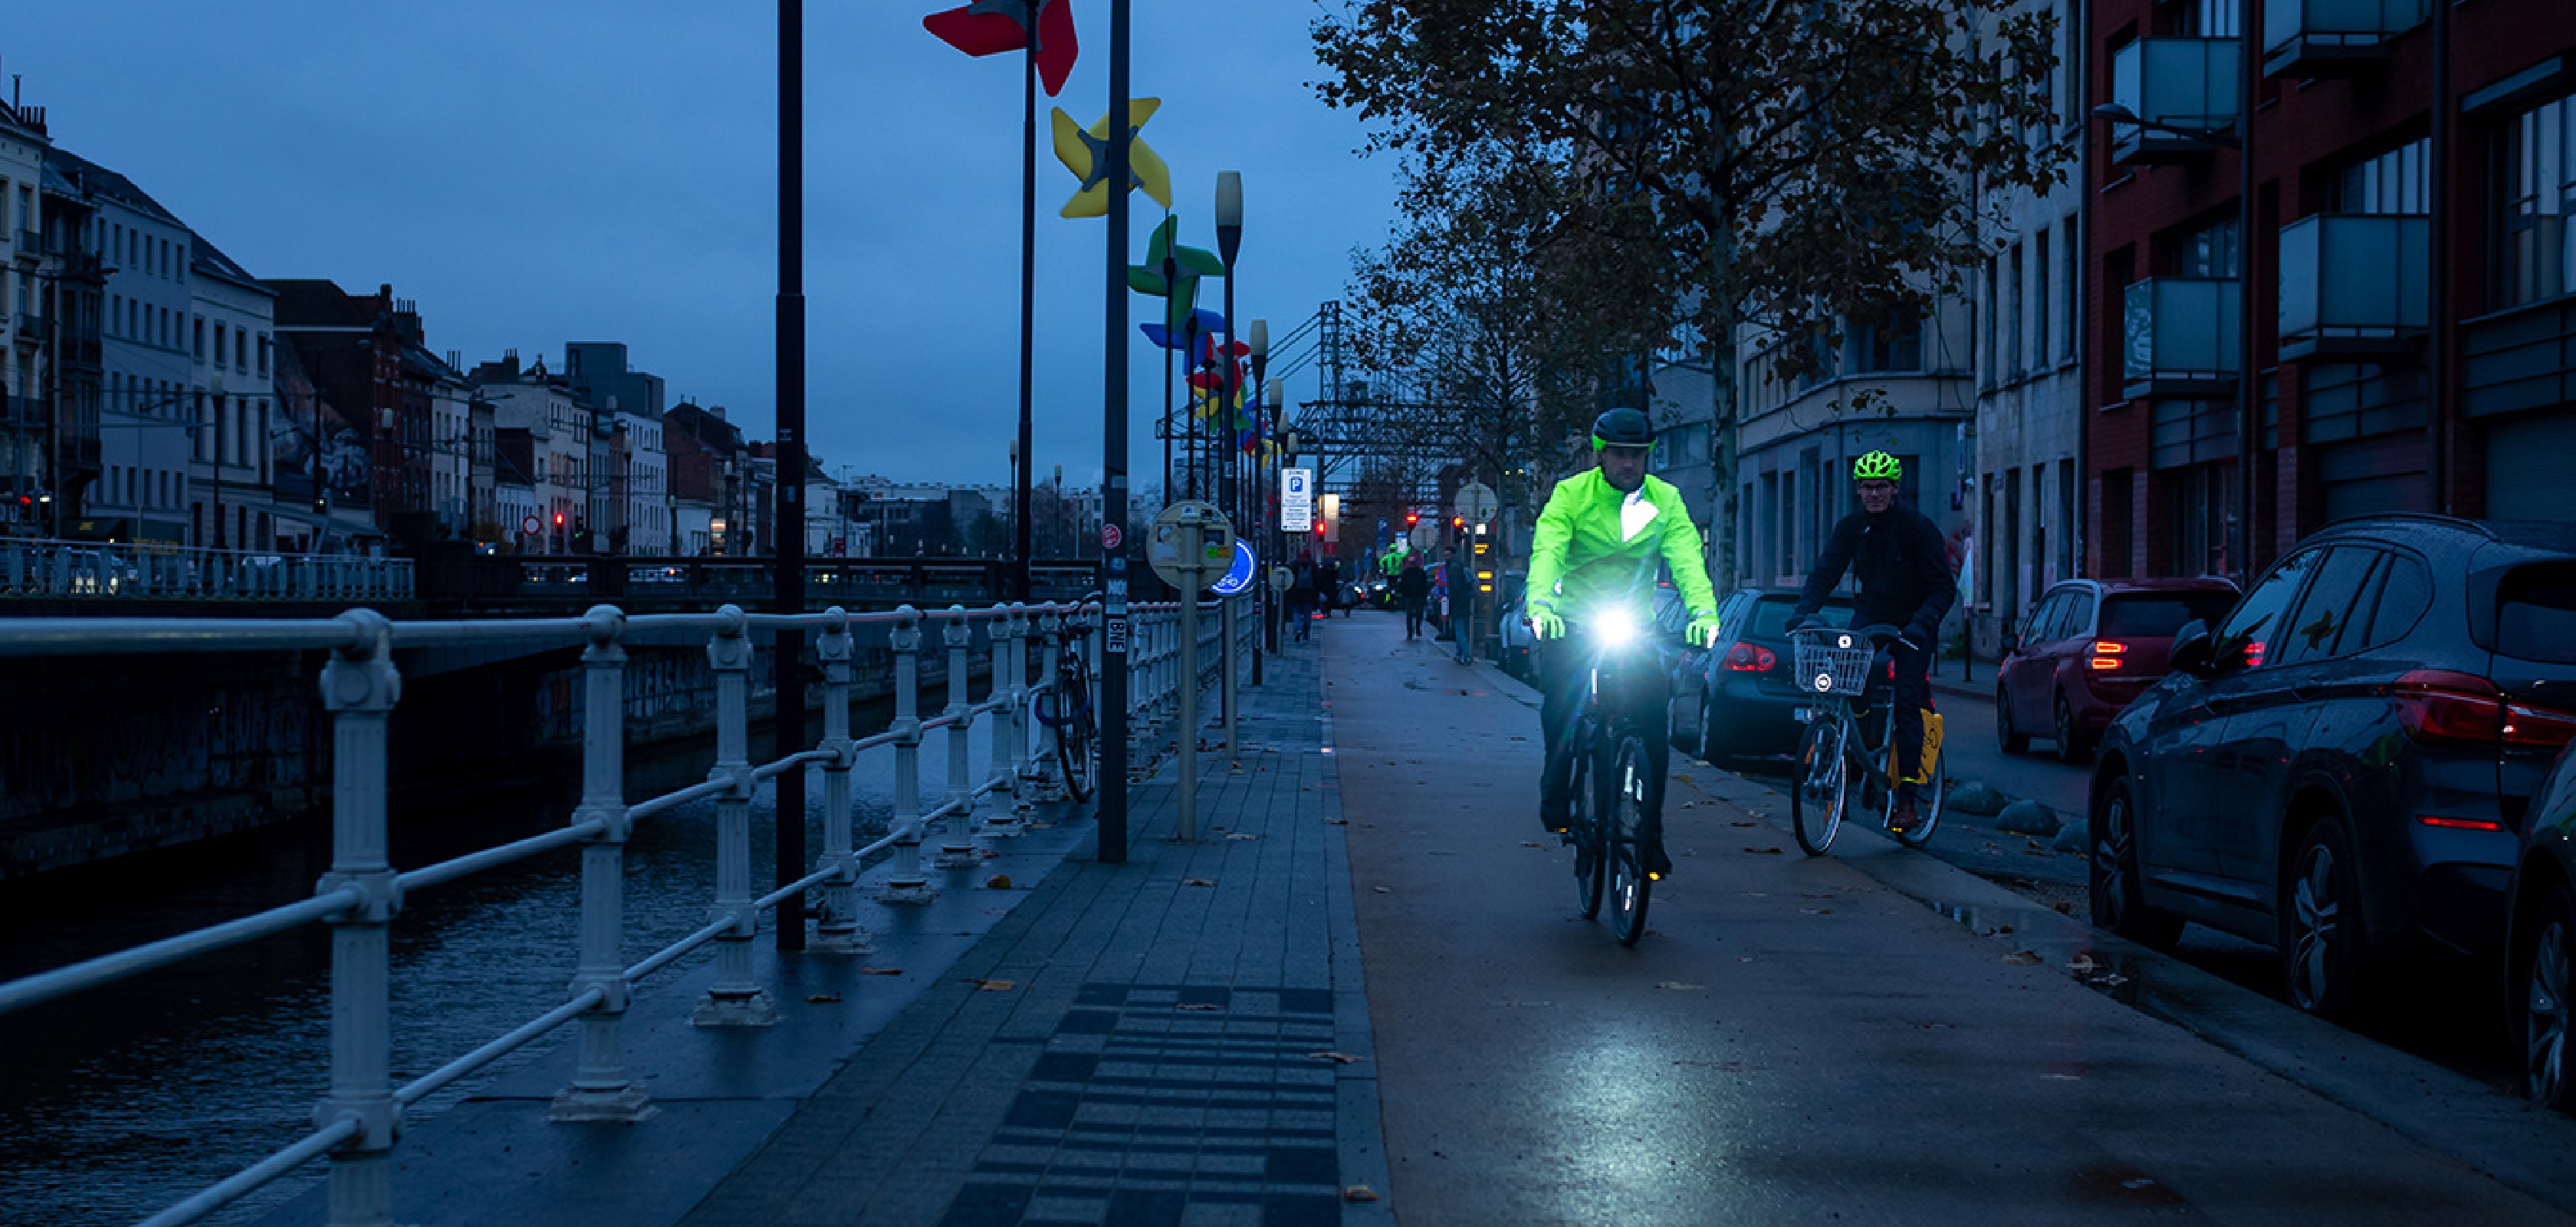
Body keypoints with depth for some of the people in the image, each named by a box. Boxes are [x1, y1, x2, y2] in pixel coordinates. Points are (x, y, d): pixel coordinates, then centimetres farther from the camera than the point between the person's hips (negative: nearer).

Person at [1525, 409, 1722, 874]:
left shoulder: (1664, 499, 1)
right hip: (1574, 621, -1)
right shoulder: (1571, 494, -4)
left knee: (1653, 720, -11)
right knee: (1562, 697, -25)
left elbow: (1686, 557, -13)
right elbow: (1547, 551, -17)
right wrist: (1540, 602, -36)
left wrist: (1703, 609, -31)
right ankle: (1556, 797, 0)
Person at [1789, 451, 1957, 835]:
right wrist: (1802, 614, -26)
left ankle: (1907, 797, -12)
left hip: (1913, 625, -4)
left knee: (1907, 703, -15)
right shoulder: (1851, 528, -4)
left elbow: (1943, 587, -18)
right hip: (1871, 616, 4)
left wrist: (1921, 625, -35)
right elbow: (1824, 575, -7)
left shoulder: (1919, 527, -15)